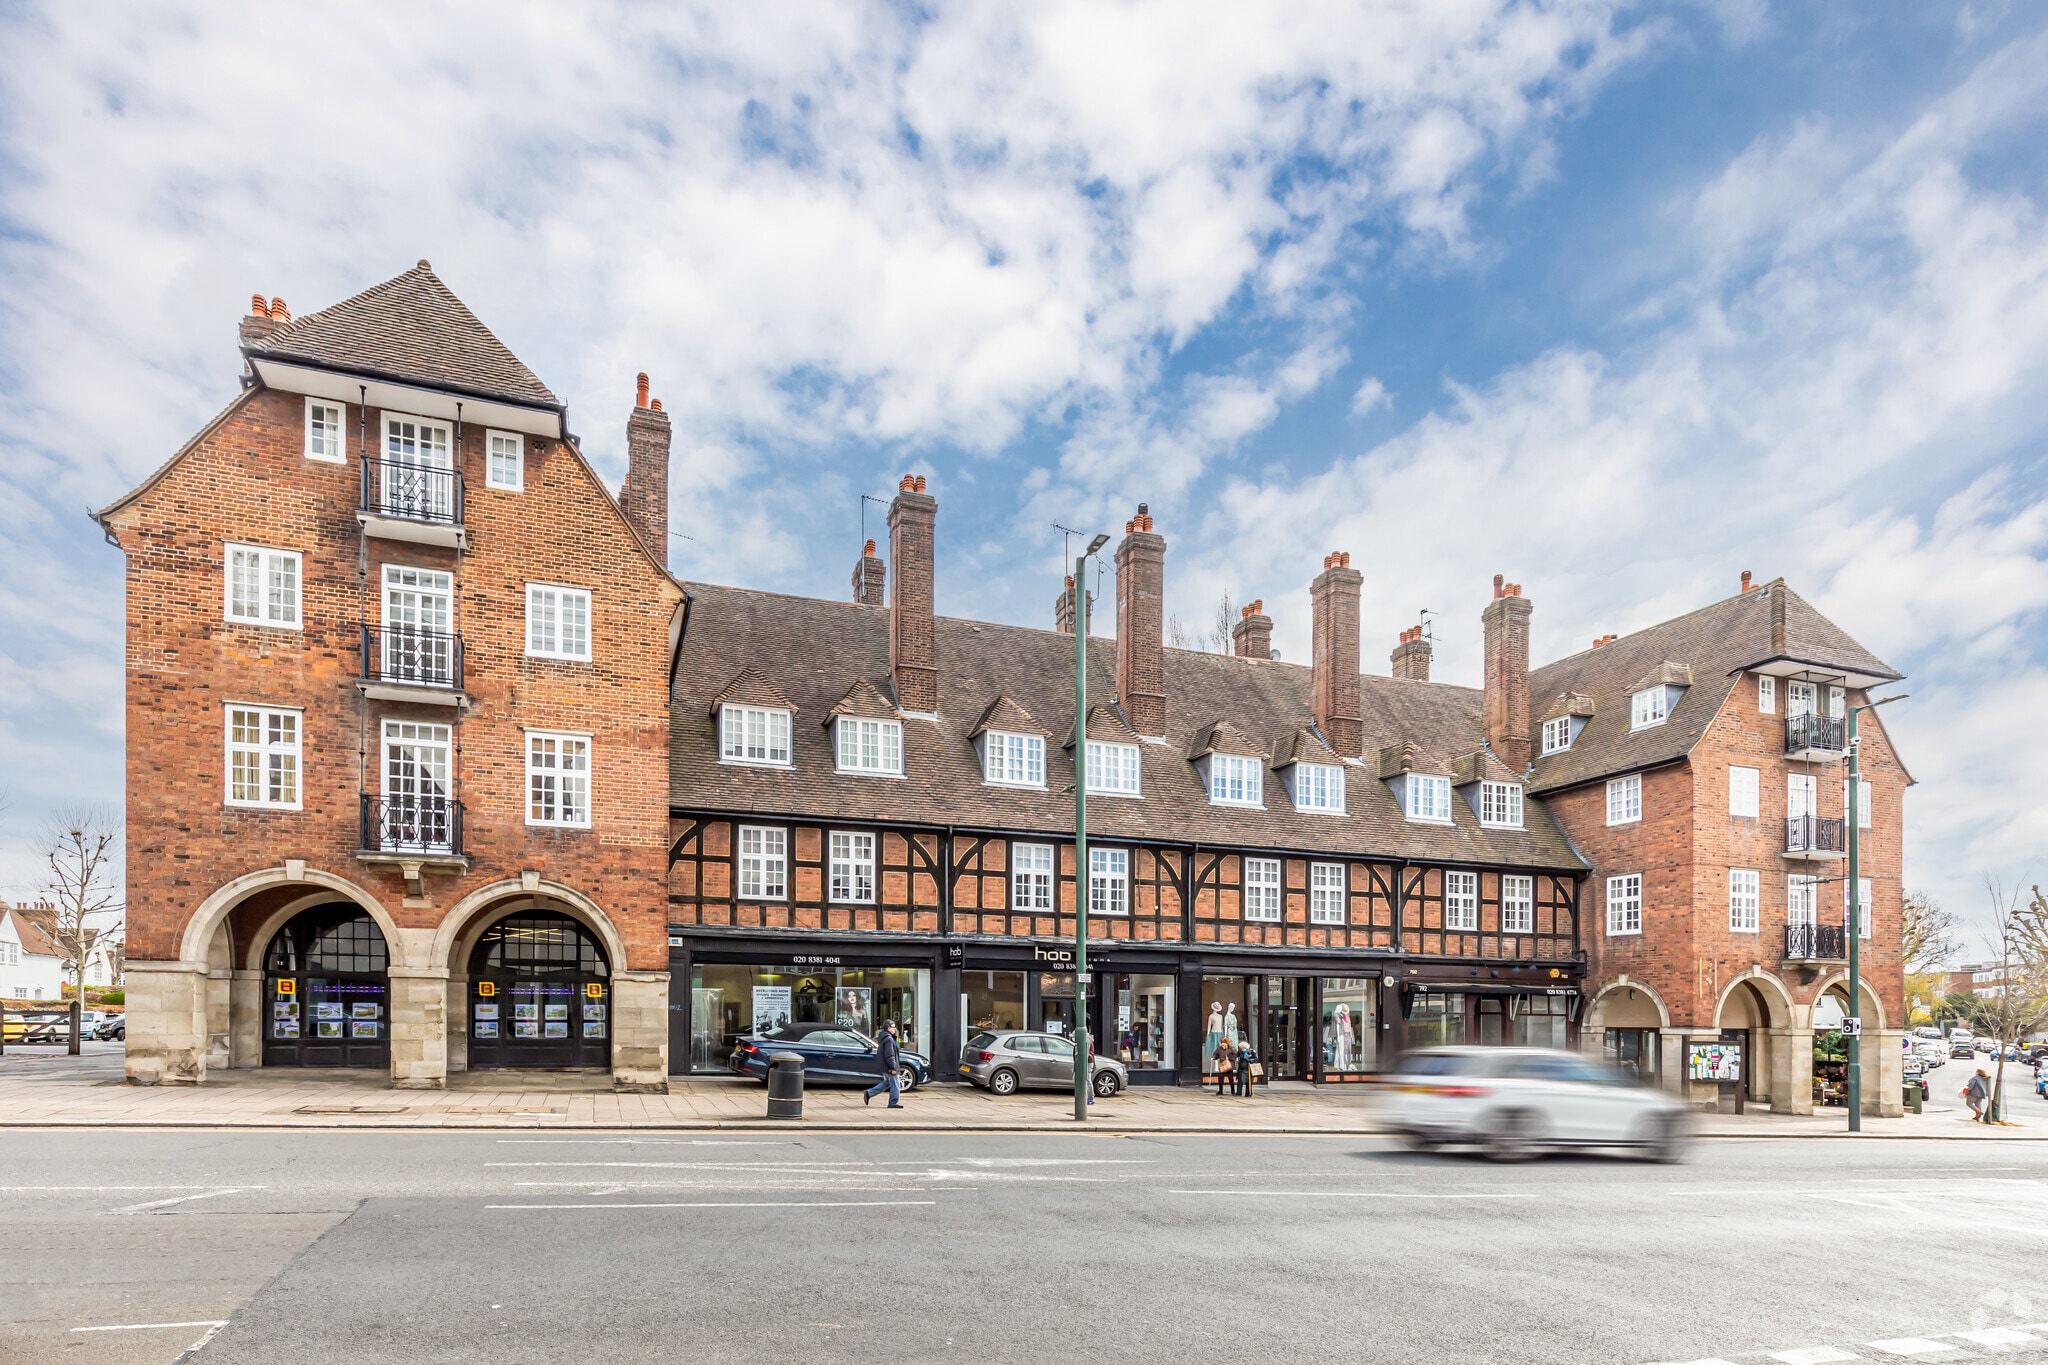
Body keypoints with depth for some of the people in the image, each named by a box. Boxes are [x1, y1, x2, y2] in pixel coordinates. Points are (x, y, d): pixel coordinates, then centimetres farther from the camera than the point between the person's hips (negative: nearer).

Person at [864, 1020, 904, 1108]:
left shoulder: (883, 1037, 13)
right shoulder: (888, 1039, -20)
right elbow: (889, 1055, -24)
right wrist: (893, 1067, -21)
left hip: (884, 1067, 10)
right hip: (889, 1067, -10)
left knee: (886, 1083, 20)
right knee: (895, 1084, 0)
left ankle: (869, 1093, 17)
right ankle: (893, 1103, 6)